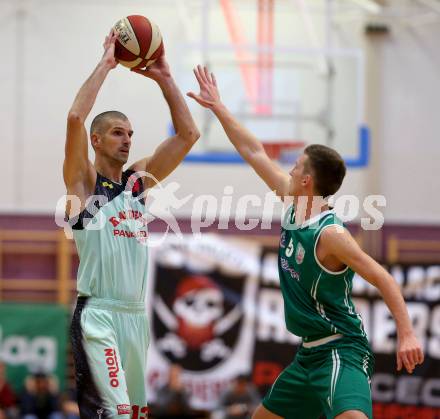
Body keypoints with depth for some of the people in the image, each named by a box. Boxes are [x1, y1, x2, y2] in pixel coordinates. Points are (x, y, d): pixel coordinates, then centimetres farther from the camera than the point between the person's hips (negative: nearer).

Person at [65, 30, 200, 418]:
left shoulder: (139, 179, 15)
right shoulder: (83, 181, -1)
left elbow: (188, 134, 12)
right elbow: (76, 118, -17)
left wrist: (164, 77, 5)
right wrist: (106, 63, -11)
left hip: (136, 314, 7)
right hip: (98, 313, -7)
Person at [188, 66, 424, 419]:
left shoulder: (330, 234, -18)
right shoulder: (294, 208, 5)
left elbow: (382, 279, -19)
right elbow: (255, 153, 13)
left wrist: (407, 335, -27)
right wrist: (218, 108, 19)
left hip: (342, 351, -10)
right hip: (310, 353, 10)